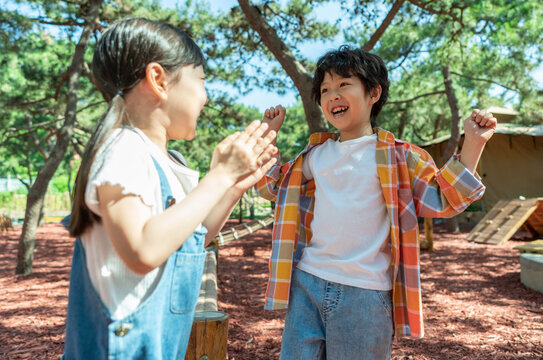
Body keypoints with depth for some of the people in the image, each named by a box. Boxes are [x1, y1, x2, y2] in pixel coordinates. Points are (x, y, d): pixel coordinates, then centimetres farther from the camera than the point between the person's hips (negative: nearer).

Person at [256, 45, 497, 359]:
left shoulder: (397, 156, -2)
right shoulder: (315, 154, 10)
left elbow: (443, 201, -6)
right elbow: (272, 185, 23)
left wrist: (473, 144, -13)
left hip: (364, 293, -3)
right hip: (307, 283, 4)